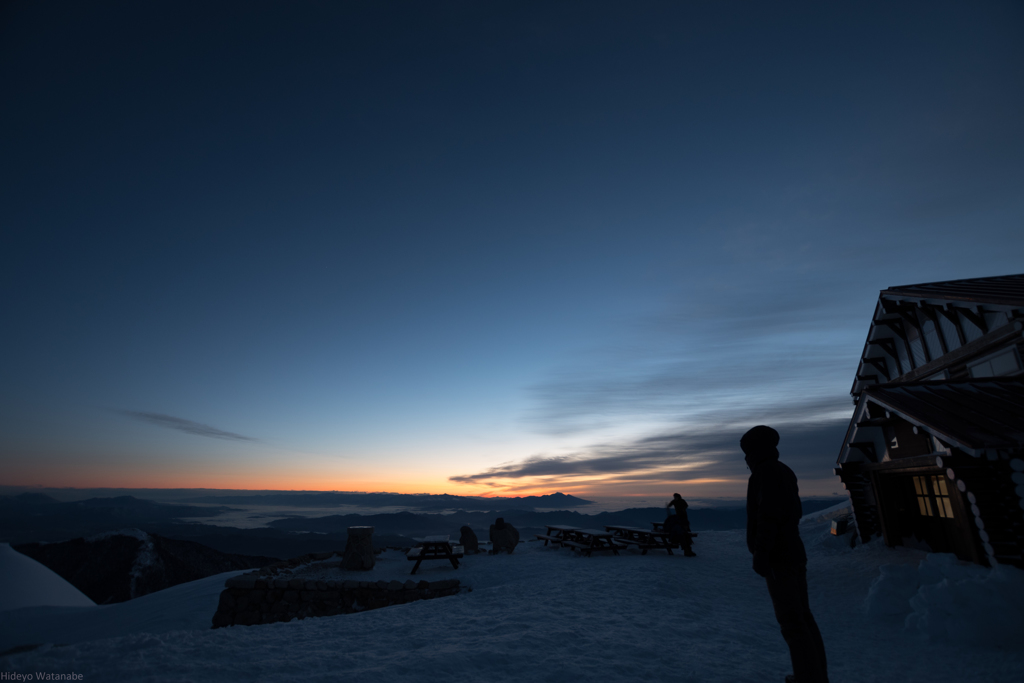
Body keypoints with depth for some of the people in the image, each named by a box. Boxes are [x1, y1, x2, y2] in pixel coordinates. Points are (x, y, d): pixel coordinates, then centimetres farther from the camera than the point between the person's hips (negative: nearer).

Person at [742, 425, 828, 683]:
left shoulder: (766, 471, -16)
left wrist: (760, 553, -22)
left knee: (792, 622, -4)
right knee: (802, 616, 16)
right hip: (794, 554, 10)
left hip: (778, 558, -10)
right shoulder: (785, 473, 14)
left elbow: (769, 513, -24)